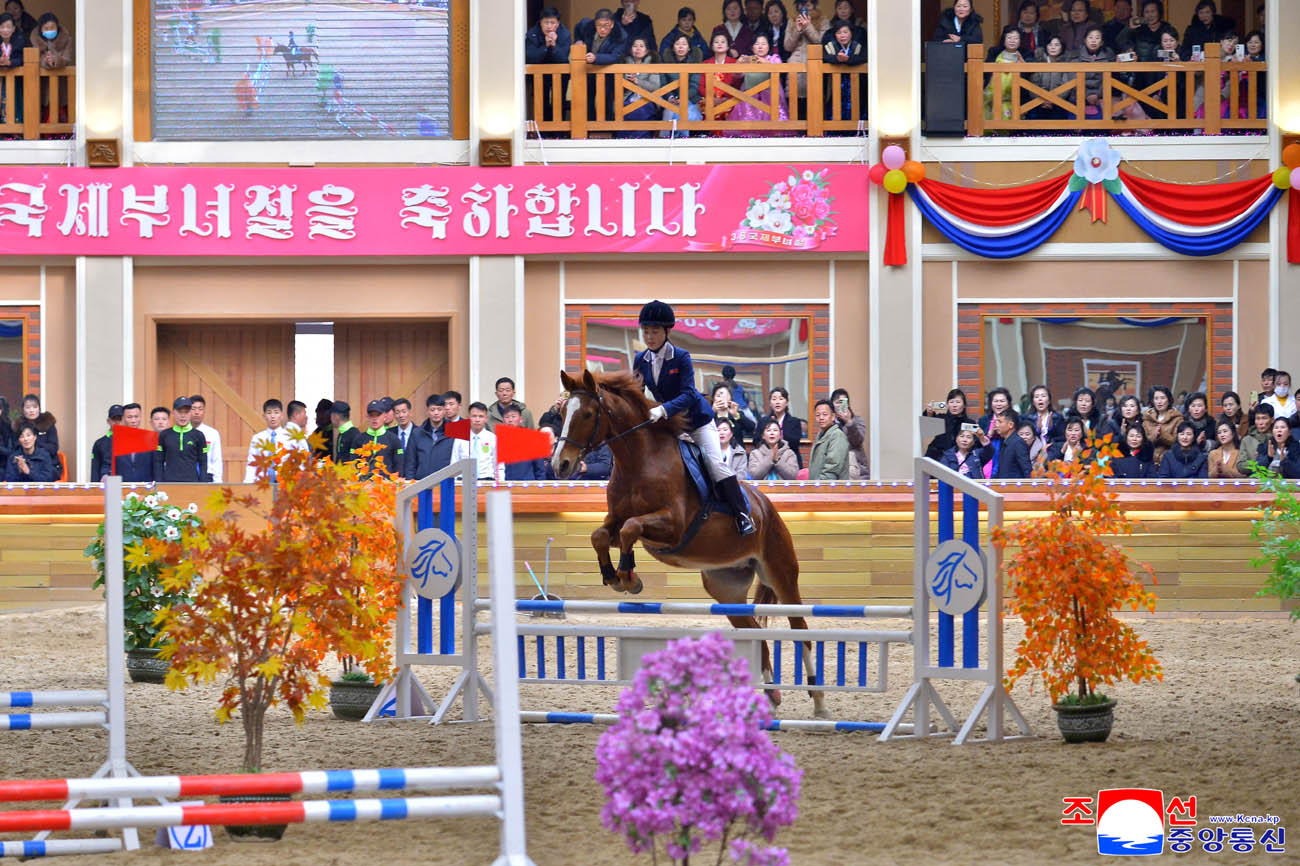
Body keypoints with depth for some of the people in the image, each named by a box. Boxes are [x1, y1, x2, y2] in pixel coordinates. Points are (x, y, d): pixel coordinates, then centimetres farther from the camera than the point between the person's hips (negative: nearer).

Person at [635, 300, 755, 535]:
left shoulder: (681, 358, -19)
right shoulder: (641, 361, -4)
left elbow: (688, 394, -28)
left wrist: (663, 409, -43)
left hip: (696, 419, -5)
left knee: (715, 463, -15)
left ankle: (742, 514, -16)